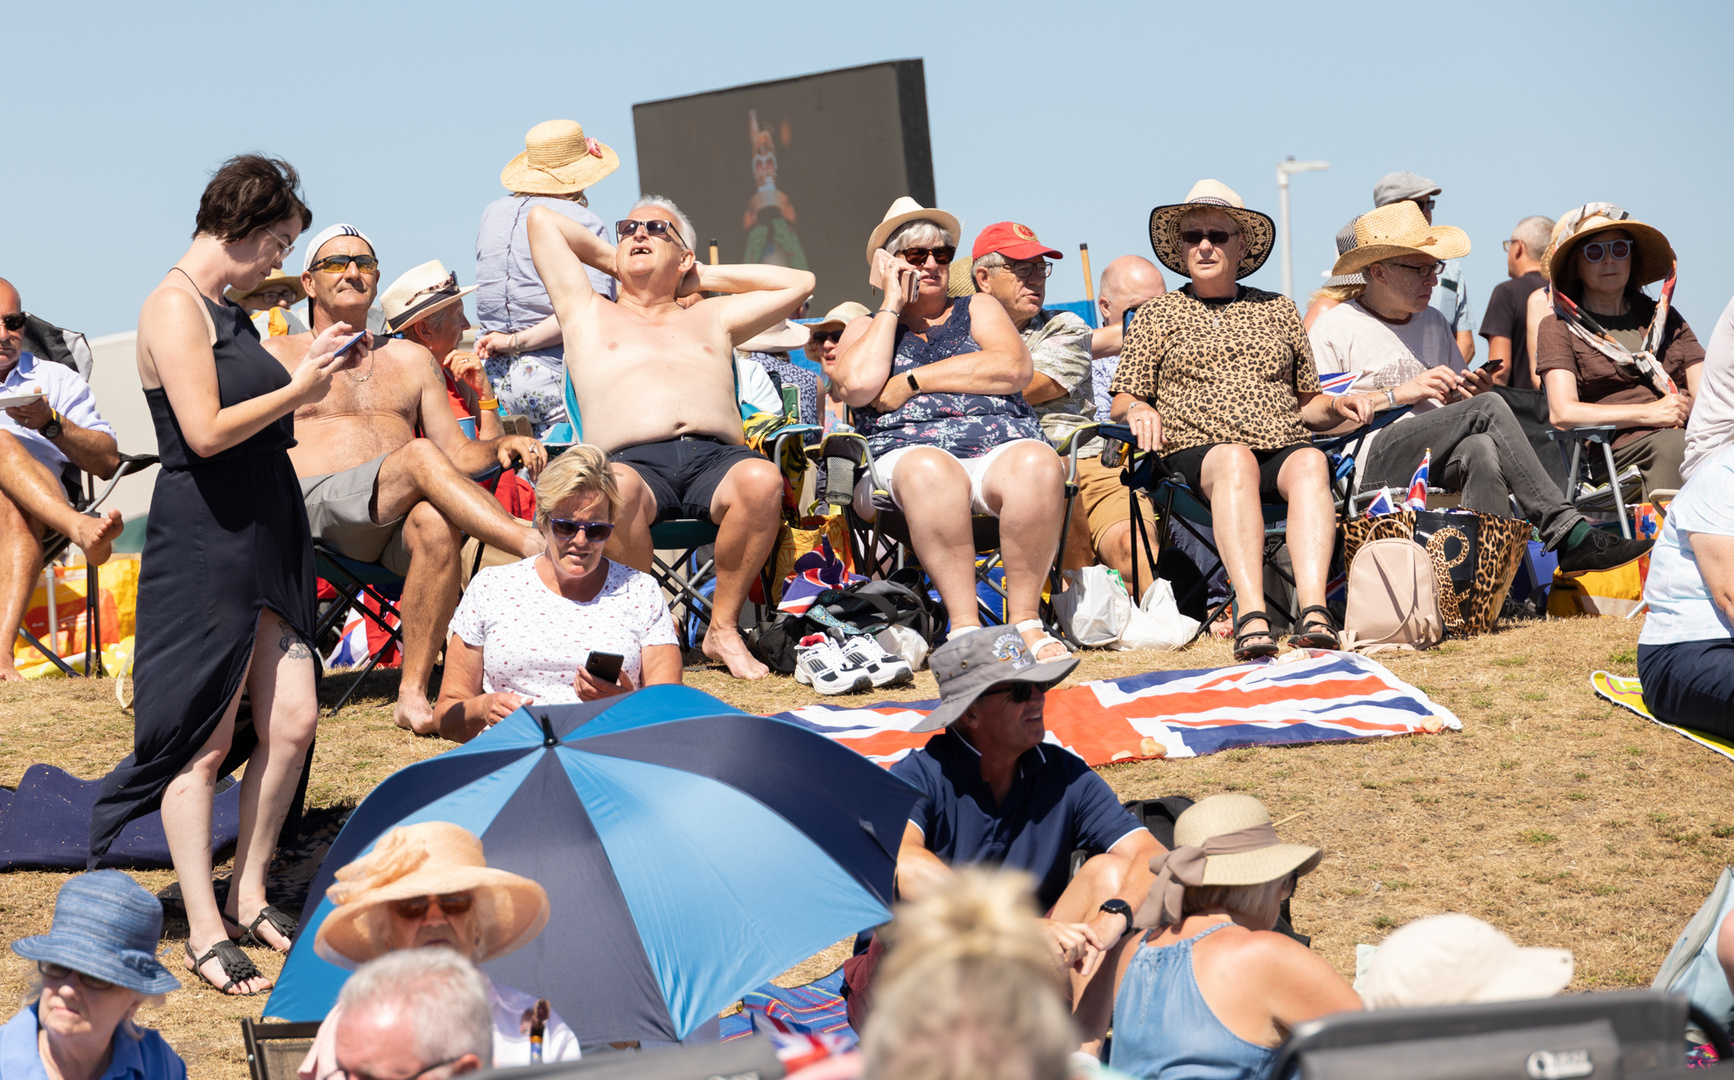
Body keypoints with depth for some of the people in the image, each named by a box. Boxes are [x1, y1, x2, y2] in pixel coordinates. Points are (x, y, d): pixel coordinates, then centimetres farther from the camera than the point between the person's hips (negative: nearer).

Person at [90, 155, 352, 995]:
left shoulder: (224, 311, 16)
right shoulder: (174, 307, -13)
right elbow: (206, 431, -21)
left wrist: (315, 363, 12)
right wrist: (298, 387, -12)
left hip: (269, 536, 9)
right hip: (202, 545, -9)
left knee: (291, 722, 6)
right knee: (204, 743, -2)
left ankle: (249, 896, 20)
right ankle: (204, 931, 5)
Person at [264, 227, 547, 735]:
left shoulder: (411, 359, 28)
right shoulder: (277, 357, 19)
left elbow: (456, 452, 22)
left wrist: (502, 446, 1)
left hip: (402, 514, 3)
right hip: (318, 503, -3)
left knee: (436, 523, -37)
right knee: (420, 457, -34)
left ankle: (412, 693, -35)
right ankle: (540, 551, -46)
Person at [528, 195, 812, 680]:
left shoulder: (711, 318, 35)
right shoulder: (587, 313, 30)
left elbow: (799, 283, 37)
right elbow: (542, 218, 31)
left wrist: (705, 276, 38)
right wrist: (611, 259, 40)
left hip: (716, 457, 2)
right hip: (635, 460, -2)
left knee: (761, 479, -35)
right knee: (615, 486, -40)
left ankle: (724, 627, -19)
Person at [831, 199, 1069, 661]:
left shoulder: (979, 309, 24)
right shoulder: (865, 328, 24)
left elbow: (1015, 370, 2)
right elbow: (857, 385, -1)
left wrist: (913, 381, 0)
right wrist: (893, 304, 9)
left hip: (1002, 445, 1)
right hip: (908, 448, -1)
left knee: (1039, 465, -36)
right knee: (928, 472, -40)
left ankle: (1025, 619, -30)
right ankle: (965, 625, -40)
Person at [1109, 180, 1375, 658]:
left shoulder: (1277, 310, 27)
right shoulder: (1157, 315, 21)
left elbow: (1306, 403, 29)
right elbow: (1122, 401, 16)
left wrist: (1336, 405, 6)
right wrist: (1138, 410, -7)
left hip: (1281, 446, 2)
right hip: (1195, 449, -2)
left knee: (1310, 462, -35)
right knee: (1235, 459, -40)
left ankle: (1313, 609, -53)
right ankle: (1250, 615, -54)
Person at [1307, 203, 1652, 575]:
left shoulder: (1434, 323, 26)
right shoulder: (1334, 329, 5)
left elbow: (1458, 407, 29)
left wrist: (1473, 395, 4)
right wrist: (1399, 394, -9)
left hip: (1437, 461, 5)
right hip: (1372, 467, -5)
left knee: (1481, 449, -35)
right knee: (1490, 408, -26)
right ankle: (1570, 535, -32)